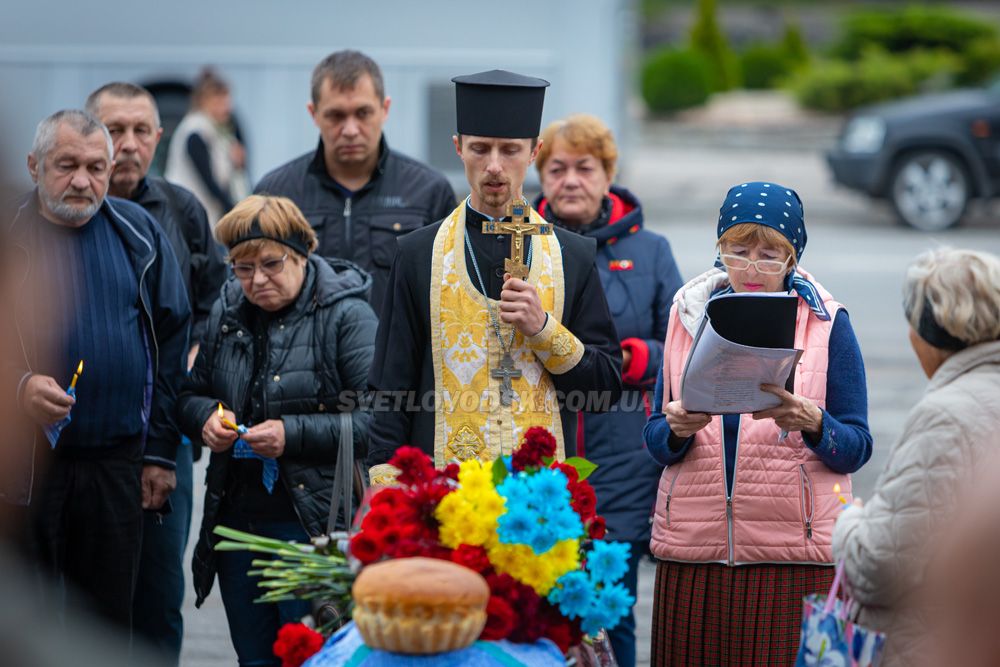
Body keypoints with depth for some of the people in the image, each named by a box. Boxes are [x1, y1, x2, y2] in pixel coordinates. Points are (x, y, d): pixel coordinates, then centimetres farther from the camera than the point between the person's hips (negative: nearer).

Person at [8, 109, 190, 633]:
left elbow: (172, 338, 9)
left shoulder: (137, 232, 7)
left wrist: (160, 451, 5)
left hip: (117, 466, 2)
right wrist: (18, 386, -23)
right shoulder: (10, 236, 0)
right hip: (22, 464, -2)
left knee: (111, 616, 8)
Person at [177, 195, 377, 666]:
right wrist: (205, 417, -2)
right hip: (236, 517, 6)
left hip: (311, 520, -6)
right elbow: (191, 394, 21)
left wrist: (294, 434, -20)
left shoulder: (346, 316, -8)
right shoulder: (227, 312, 10)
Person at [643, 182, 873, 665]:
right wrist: (677, 429, -13)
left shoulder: (827, 323, 3)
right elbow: (655, 441, 9)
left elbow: (856, 449, -2)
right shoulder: (689, 315, 10)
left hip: (793, 552, -2)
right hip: (693, 549, 2)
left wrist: (810, 421, -21)